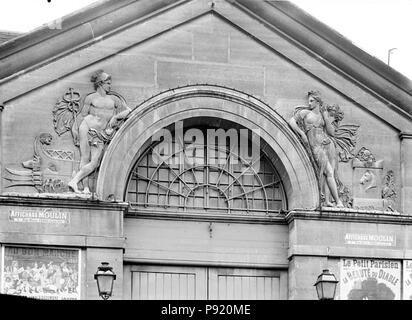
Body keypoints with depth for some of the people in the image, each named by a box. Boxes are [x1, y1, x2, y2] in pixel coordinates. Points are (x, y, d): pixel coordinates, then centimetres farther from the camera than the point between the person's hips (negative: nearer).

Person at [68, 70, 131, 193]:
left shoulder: (113, 99, 16)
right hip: (87, 128, -3)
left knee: (94, 163, -13)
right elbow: (82, 114, 7)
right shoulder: (91, 98, 7)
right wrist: (75, 128, -4)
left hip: (100, 135, 3)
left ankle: (74, 181, -12)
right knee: (85, 159, -11)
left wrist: (115, 117, 0)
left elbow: (128, 110, 15)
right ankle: (85, 187, -11)